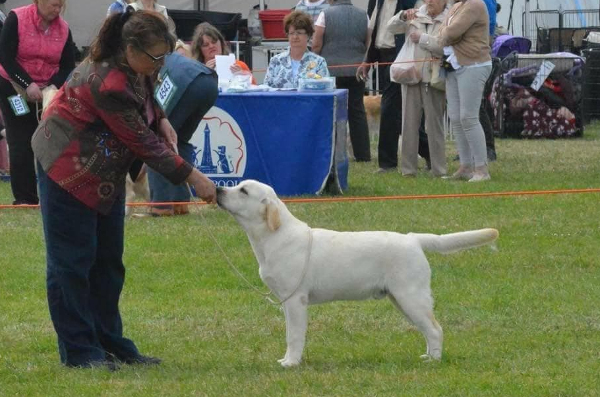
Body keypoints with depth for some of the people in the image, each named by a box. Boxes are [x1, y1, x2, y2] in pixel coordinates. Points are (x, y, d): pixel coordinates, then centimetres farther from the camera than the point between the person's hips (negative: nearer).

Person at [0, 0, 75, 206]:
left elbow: (68, 66, -3)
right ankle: (24, 198, -2)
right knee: (21, 144, -4)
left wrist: (53, 87, -21)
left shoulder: (63, 29, -4)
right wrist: (28, 84, -26)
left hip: (48, 91, 3)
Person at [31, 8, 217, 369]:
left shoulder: (135, 68, -7)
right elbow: (143, 143, -28)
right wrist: (193, 177, -24)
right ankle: (79, 350, 2)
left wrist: (161, 120, -5)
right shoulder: (108, 84, -33)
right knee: (73, 260, -3)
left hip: (105, 171, 9)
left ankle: (111, 343, 18)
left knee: (108, 259, 12)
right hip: (70, 170, -9)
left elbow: (145, 97, 17)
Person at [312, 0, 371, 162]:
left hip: (331, 69, -3)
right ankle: (363, 153, 11)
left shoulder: (326, 15, -7)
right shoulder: (363, 15, 3)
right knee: (357, 111, 10)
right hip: (356, 69, 3)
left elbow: (316, 45, -7)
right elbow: (368, 44, 7)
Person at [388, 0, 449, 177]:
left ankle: (438, 169, 7)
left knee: (434, 124, 1)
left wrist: (421, 38, -12)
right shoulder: (416, 15, 10)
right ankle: (408, 168, 10)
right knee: (409, 122, 5)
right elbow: (392, 26, 5)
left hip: (433, 78, -3)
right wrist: (403, 16, -14)